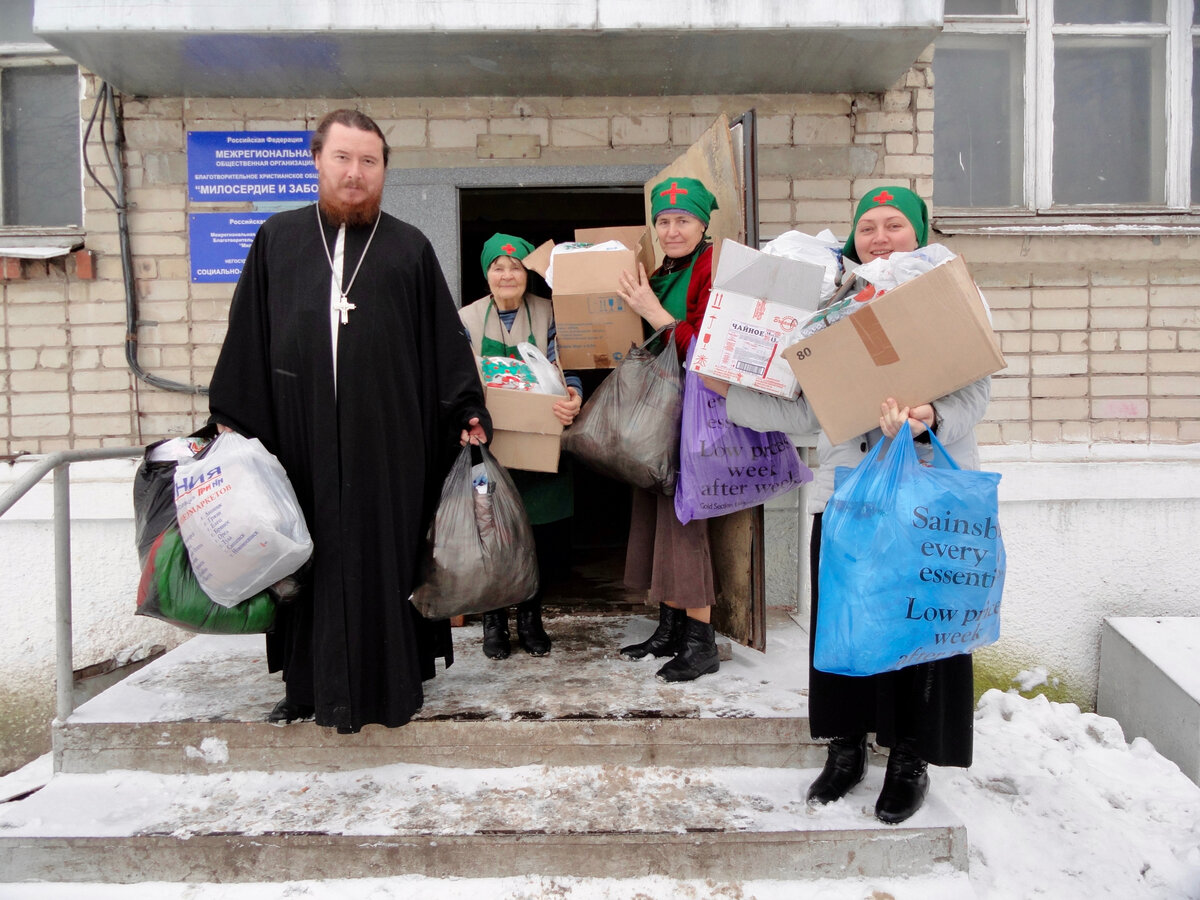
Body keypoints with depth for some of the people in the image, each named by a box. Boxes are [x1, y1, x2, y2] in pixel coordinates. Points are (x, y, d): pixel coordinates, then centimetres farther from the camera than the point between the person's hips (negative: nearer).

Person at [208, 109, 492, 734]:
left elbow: (444, 341, 6)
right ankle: (308, 684, 22)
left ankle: (391, 683, 17)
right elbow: (246, 339, 11)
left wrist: (467, 412, 0)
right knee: (310, 557, 8)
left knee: (385, 553, 3)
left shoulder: (410, 248, 8)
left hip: (387, 436, -1)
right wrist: (230, 420, 7)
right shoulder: (277, 240, 11)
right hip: (300, 433, 2)